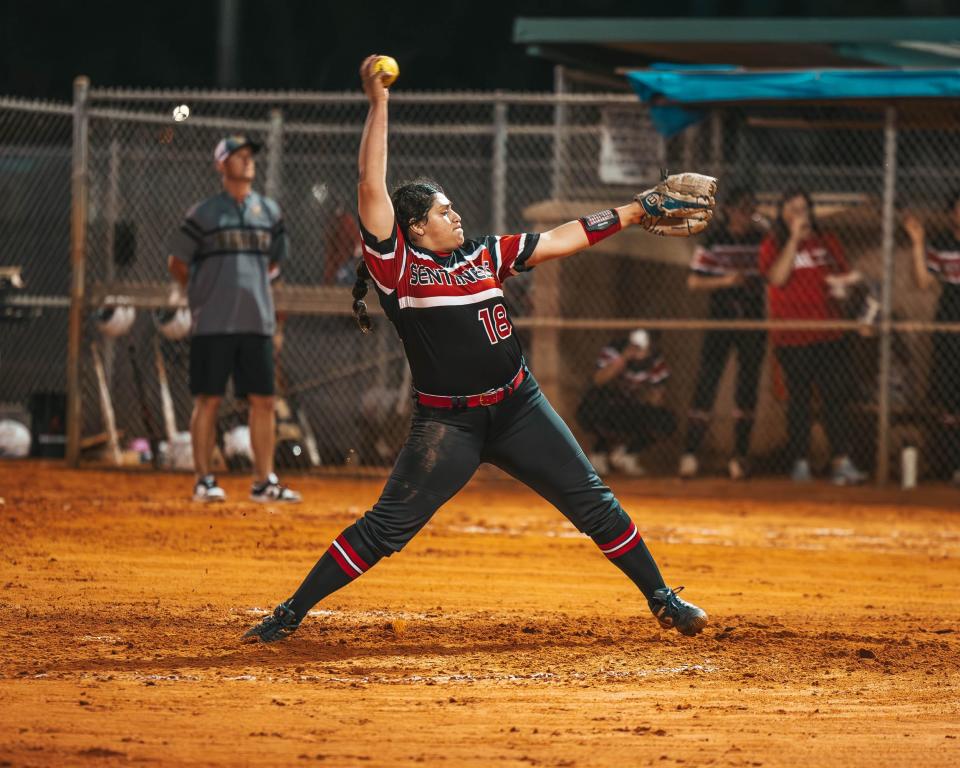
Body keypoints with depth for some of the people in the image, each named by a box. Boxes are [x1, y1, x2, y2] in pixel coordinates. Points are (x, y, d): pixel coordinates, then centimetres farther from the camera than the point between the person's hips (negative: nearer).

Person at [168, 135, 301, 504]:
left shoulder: (269, 211, 11)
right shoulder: (204, 213, 0)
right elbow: (177, 263, 6)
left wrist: (251, 288, 12)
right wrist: (203, 294, 7)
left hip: (257, 321, 4)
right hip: (212, 323, -4)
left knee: (263, 401, 2)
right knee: (208, 400, -2)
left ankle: (264, 482, 8)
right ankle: (203, 480, 3)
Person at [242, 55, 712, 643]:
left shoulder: (485, 256, 9)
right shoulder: (396, 265, -6)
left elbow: (560, 240, 15)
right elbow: (372, 189, -15)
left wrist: (635, 213, 13)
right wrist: (378, 104, -17)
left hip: (518, 407, 5)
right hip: (447, 423, -5)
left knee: (593, 502, 6)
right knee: (386, 527, -8)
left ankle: (662, 599, 17)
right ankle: (291, 613, 0)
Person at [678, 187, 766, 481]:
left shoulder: (760, 239, 5)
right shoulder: (713, 239, -3)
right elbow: (693, 281, -4)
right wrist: (725, 281, -17)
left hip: (753, 321, 3)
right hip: (720, 319, -3)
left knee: (747, 387, 4)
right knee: (706, 382, -8)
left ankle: (740, 455, 12)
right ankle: (689, 454, -6)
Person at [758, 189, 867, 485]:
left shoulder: (827, 241, 14)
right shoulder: (773, 244, 2)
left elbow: (845, 274, 20)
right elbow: (778, 277, -15)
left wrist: (840, 283, -4)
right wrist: (794, 238, -15)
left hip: (829, 335, 3)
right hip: (792, 336, -3)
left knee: (837, 395, -4)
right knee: (798, 399, 1)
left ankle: (842, 462, -5)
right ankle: (800, 463, 9)